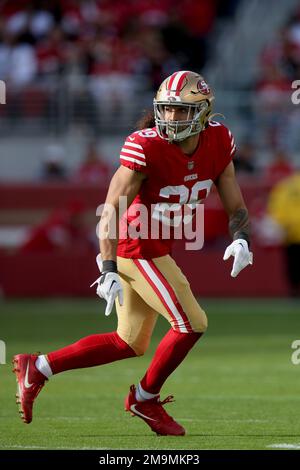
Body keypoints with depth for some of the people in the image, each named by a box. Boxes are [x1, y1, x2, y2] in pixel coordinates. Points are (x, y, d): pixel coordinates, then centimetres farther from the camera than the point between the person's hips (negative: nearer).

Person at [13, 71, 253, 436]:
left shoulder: (218, 142, -3)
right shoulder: (146, 146, -21)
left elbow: (236, 207, 4)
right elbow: (111, 210, -22)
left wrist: (241, 239, -18)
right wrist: (108, 271, -30)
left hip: (156, 249, 8)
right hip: (138, 249, -8)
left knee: (131, 343, 15)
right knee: (191, 324, -6)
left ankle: (38, 368, 21)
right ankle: (145, 399, 14)